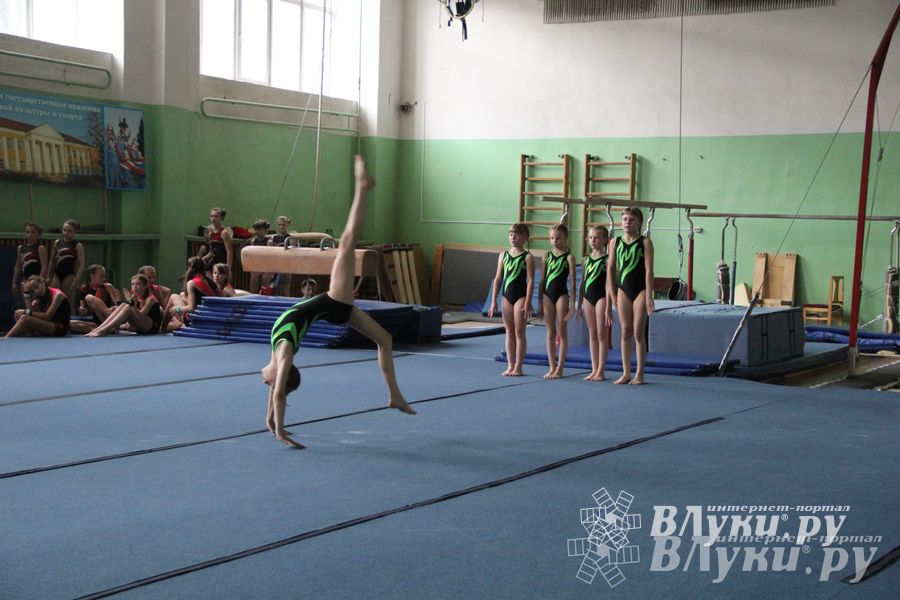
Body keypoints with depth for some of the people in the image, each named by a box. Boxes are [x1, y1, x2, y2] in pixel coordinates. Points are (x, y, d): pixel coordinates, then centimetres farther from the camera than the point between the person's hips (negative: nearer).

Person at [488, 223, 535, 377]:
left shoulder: (527, 257, -6)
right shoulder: (503, 255, 8)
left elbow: (530, 280, -9)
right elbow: (498, 278, 9)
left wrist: (527, 302, -16)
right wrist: (493, 301, 5)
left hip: (520, 296, -5)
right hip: (506, 296, 5)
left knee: (519, 332, -1)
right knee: (509, 331, 9)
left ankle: (518, 367, 3)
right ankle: (510, 366, 14)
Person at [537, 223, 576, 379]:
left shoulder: (569, 257, -4)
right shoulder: (547, 256, 9)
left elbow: (572, 282, -6)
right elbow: (542, 280, 12)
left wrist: (572, 303, -10)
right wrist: (540, 302, 10)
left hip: (562, 295, -5)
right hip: (547, 294, 5)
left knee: (562, 332, 1)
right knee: (550, 333, 7)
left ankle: (559, 368, 3)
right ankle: (552, 368, 12)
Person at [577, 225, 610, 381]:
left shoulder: (607, 259, -5)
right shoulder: (586, 260, 12)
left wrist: (608, 303, -15)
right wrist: (579, 303, 15)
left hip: (601, 297, -6)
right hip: (588, 297, 6)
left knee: (602, 334, -3)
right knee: (592, 334, 8)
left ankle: (600, 370, 0)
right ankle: (594, 369, 12)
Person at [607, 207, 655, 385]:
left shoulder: (645, 242, -4)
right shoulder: (615, 242, 6)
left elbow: (649, 270, -8)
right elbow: (611, 269, 9)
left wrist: (649, 296, -13)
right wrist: (612, 294, 5)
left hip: (640, 289, -3)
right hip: (623, 290, 3)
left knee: (638, 332, -2)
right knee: (626, 332, 7)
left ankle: (639, 374, 5)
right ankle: (626, 373, 13)